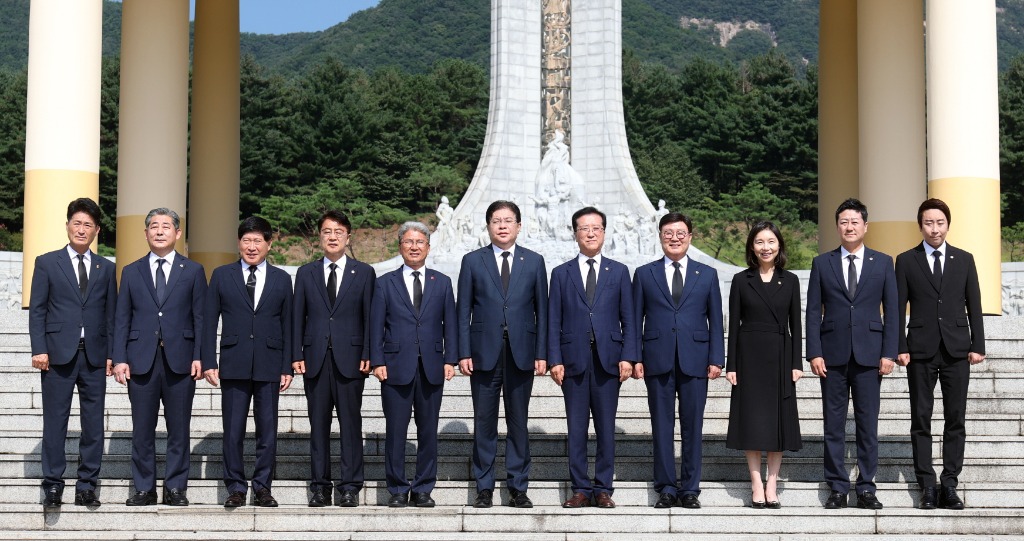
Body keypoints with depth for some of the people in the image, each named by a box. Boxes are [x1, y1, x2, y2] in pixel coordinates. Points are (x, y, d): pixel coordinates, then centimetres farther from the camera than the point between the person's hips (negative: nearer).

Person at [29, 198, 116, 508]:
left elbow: (111, 315, 12)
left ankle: (87, 486, 10)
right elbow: (37, 310, 3)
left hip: (95, 355, 2)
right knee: (55, 422, -1)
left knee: (93, 424, 3)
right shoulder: (47, 263, 7)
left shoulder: (106, 269, 13)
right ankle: (53, 487, 5)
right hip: (58, 354, -2)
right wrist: (39, 350, -7)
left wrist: (111, 354, 4)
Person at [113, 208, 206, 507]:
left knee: (179, 428, 2)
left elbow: (200, 317, 5)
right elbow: (122, 319, 9)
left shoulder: (193, 271, 9)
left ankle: (175, 488, 10)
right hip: (141, 359, 1)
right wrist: (120, 359, -1)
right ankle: (144, 489, 11)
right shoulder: (131, 272, 12)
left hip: (180, 360, -1)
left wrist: (199, 356, -5)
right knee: (142, 429, 3)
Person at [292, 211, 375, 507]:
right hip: (316, 359, 2)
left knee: (350, 424, -1)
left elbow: (369, 317, 4)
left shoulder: (364, 272, 7)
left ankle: (350, 487, 4)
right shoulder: (306, 273, 12)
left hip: (349, 359, -2)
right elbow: (297, 316, 10)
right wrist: (297, 355, 1)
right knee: (318, 425, 4)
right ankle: (320, 487, 10)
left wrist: (367, 355, -5)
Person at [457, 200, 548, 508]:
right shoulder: (472, 261, 5)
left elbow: (541, 310, 7)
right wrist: (463, 353, -4)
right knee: (484, 423, 3)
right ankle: (484, 488, 11)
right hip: (484, 353, 0)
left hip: (521, 354, 1)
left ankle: (518, 488, 13)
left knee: (518, 422, 5)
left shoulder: (534, 261, 7)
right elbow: (464, 311, 4)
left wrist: (541, 354, 0)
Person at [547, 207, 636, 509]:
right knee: (576, 428, 3)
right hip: (574, 360, 0)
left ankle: (603, 489, 10)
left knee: (606, 427, 3)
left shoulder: (618, 272, 10)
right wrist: (555, 360, -4)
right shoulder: (561, 274, 9)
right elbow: (553, 322, 6)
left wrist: (628, 357, -4)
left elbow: (628, 319, 6)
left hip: (608, 360, 0)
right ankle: (580, 489, 9)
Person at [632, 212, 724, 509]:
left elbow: (715, 320, 8)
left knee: (692, 426, 3)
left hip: (694, 360, 0)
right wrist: (635, 358, -1)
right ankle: (666, 488, 9)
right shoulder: (644, 274, 9)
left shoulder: (707, 275, 10)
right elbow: (636, 318, 7)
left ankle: (690, 488, 10)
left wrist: (716, 359, 0)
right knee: (662, 426, 2)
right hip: (658, 360, 0)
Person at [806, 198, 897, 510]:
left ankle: (866, 488, 8)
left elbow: (891, 311, 5)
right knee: (833, 423, 3)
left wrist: (888, 353, -3)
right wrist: (814, 353, -4)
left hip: (868, 354, 0)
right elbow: (813, 311, 5)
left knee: (868, 423, 2)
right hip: (833, 354, 0)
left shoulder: (883, 263, 7)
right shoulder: (822, 263, 7)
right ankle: (837, 489, 9)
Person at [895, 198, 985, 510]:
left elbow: (974, 307, 8)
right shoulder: (906, 261, 5)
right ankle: (927, 487, 6)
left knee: (956, 419, 1)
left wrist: (977, 346, 1)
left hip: (957, 350, 1)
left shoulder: (964, 260, 9)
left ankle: (949, 485, 6)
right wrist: (900, 348, -5)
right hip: (921, 350, -1)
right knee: (921, 419, 1)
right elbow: (898, 309, 3)